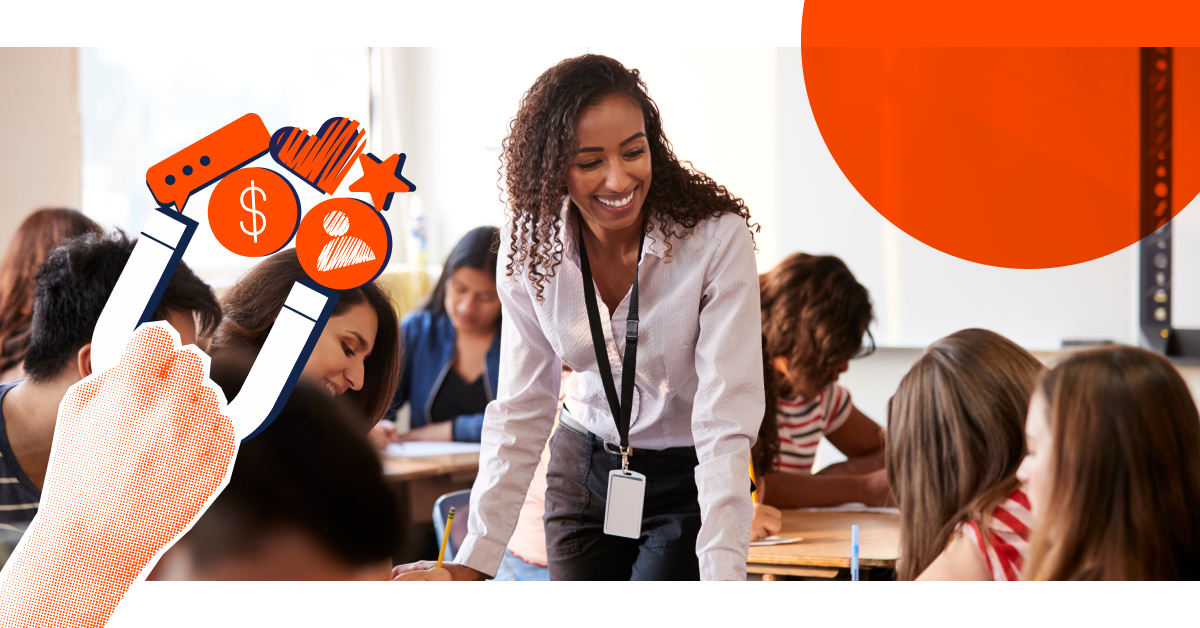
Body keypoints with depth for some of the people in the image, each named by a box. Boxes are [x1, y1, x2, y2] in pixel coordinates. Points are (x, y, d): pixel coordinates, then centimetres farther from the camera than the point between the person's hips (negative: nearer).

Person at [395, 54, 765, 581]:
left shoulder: (716, 237, -23)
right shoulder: (532, 245, -11)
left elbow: (725, 420, -27)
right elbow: (521, 410, -6)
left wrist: (722, 575, -36)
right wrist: (473, 562, -13)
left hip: (687, 480, -3)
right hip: (582, 470, 4)